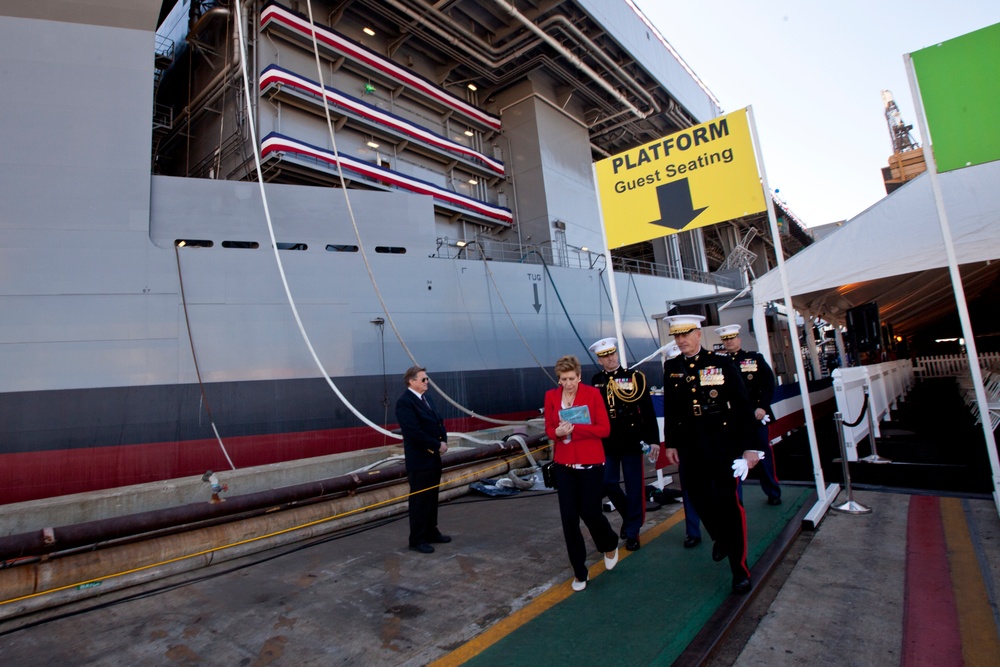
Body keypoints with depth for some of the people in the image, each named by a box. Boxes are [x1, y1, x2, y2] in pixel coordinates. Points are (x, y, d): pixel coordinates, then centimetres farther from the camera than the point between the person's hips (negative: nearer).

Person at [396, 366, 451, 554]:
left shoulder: (426, 398, 11)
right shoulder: (404, 402, -17)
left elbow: (438, 420, 14)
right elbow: (414, 432, -24)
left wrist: (444, 440, -4)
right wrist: (437, 445, -17)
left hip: (433, 457, 9)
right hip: (419, 459, -8)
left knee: (432, 498, 17)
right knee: (419, 500, 2)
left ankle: (431, 532, 30)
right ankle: (417, 540, 14)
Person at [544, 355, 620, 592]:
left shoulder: (593, 393, -8)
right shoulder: (551, 396, -1)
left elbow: (604, 429, -11)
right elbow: (549, 429, 6)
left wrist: (574, 428, -22)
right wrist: (557, 432, -17)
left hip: (591, 463, -2)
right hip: (564, 465, 3)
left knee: (590, 513, 3)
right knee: (569, 518, 3)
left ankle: (610, 545, 38)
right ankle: (579, 572, 22)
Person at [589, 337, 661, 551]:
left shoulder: (635, 377, -5)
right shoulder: (596, 382, 4)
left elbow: (648, 411, -7)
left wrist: (653, 439, -11)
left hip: (632, 441, -2)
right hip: (606, 443, 3)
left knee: (634, 487, 5)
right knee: (608, 484, 7)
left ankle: (632, 532, 21)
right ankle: (629, 516, 34)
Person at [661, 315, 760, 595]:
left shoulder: (722, 363, -5)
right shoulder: (671, 368, 3)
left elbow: (743, 406, -5)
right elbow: (669, 409, 8)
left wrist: (751, 445, -8)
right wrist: (671, 443, 9)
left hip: (723, 443, -3)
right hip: (690, 447, 3)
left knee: (730, 503, 3)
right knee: (699, 499, 12)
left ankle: (740, 570, 18)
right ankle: (722, 538, 43)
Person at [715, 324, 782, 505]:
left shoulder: (755, 358, 4)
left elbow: (769, 384, -1)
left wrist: (763, 406, -11)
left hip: (756, 415, 0)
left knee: (764, 454, 11)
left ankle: (773, 493, 27)